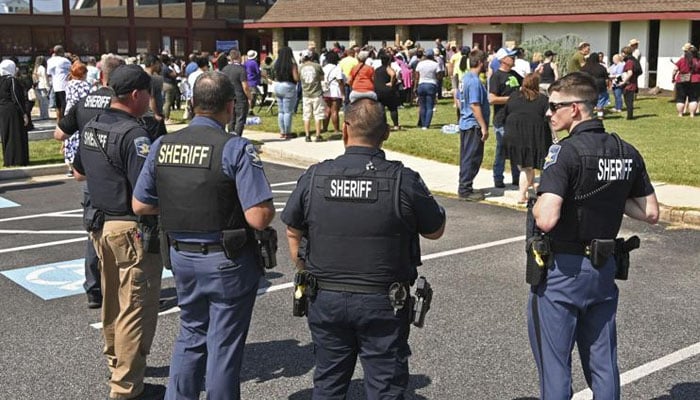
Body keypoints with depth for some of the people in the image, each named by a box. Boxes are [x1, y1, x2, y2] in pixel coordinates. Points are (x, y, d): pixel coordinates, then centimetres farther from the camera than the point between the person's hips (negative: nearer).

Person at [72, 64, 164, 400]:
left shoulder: (91, 128, 7)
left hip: (102, 225, 9)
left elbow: (78, 172, 21)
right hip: (132, 230, -9)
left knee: (113, 301, 22)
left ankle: (115, 362, 40)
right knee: (136, 308, 0)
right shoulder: (133, 134, -21)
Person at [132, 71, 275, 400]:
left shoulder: (162, 146, -2)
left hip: (182, 257, 5)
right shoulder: (236, 149, -19)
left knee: (190, 336, 24)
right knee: (224, 345, 11)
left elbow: (140, 205, 6)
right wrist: (269, 208, -3)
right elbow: (258, 218, -24)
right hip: (227, 262, -5)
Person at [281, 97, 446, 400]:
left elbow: (292, 232, 5)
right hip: (383, 304, -2)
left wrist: (306, 275, 19)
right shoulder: (404, 181, -15)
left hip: (325, 300, 3)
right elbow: (436, 231, -1)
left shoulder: (314, 177, -7)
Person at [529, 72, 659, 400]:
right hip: (604, 269, 7)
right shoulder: (627, 153, 2)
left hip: (563, 271, -6)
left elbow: (546, 220, -27)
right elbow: (650, 213, 8)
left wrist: (537, 203, -7)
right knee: (603, 365, 16)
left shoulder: (565, 152, -19)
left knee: (555, 366, 5)